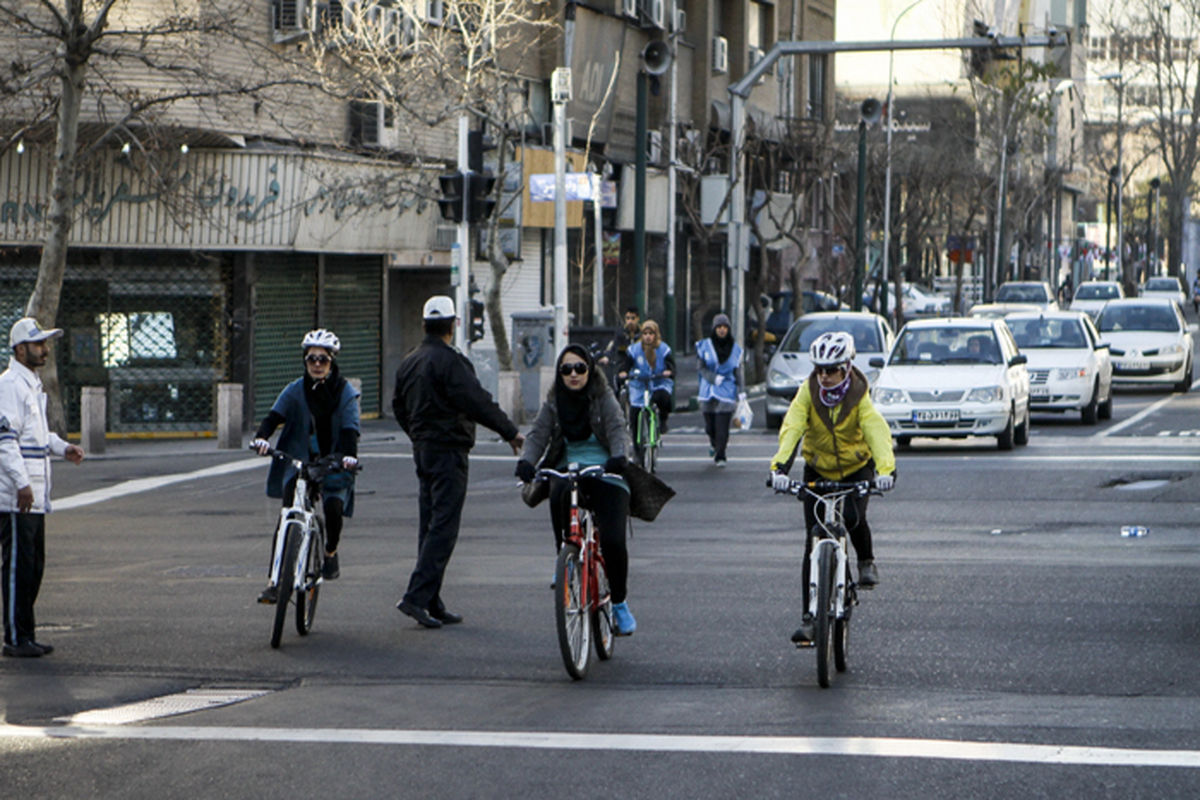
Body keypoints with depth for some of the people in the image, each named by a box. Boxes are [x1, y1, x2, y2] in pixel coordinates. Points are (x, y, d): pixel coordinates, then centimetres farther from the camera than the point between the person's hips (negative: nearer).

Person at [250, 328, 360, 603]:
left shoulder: (345, 392, -3)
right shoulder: (295, 390, 0)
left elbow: (350, 428, -16)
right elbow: (275, 416, -13)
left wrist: (349, 455, -36)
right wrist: (262, 437, -34)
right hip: (298, 459, 1)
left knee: (334, 508, -21)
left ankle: (331, 552, 14)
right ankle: (276, 579, -16)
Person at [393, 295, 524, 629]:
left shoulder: (409, 362, 13)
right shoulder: (449, 361, -15)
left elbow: (399, 407, 23)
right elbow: (477, 402, -21)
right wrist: (510, 432, -13)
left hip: (423, 450, 9)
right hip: (448, 450, -9)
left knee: (429, 524, 11)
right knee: (443, 526, -8)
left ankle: (431, 604, 12)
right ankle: (417, 597, -15)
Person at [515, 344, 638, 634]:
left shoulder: (604, 399, 3)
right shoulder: (554, 403, 9)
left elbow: (618, 430, -10)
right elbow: (538, 434, -2)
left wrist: (620, 456, -32)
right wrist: (526, 461, -23)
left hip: (605, 476, -3)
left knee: (612, 541, -17)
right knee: (559, 493, -28)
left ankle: (620, 603, 4)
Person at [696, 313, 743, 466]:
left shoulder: (735, 349, 7)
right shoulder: (705, 346, 3)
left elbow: (738, 373, 11)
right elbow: (702, 368, 0)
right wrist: (714, 378, -18)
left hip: (727, 392, -1)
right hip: (708, 392, 1)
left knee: (722, 426, -11)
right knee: (710, 426, 7)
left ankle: (720, 456, -4)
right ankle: (713, 442, 40)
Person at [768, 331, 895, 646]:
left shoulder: (859, 396, -19)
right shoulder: (807, 393, -16)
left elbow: (877, 431, -32)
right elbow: (791, 429, -28)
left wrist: (886, 469, -50)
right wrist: (780, 466, -45)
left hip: (857, 468, -1)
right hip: (818, 470, 1)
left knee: (853, 517, -29)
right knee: (813, 542, -6)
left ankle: (866, 560, 6)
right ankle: (809, 617, -1)